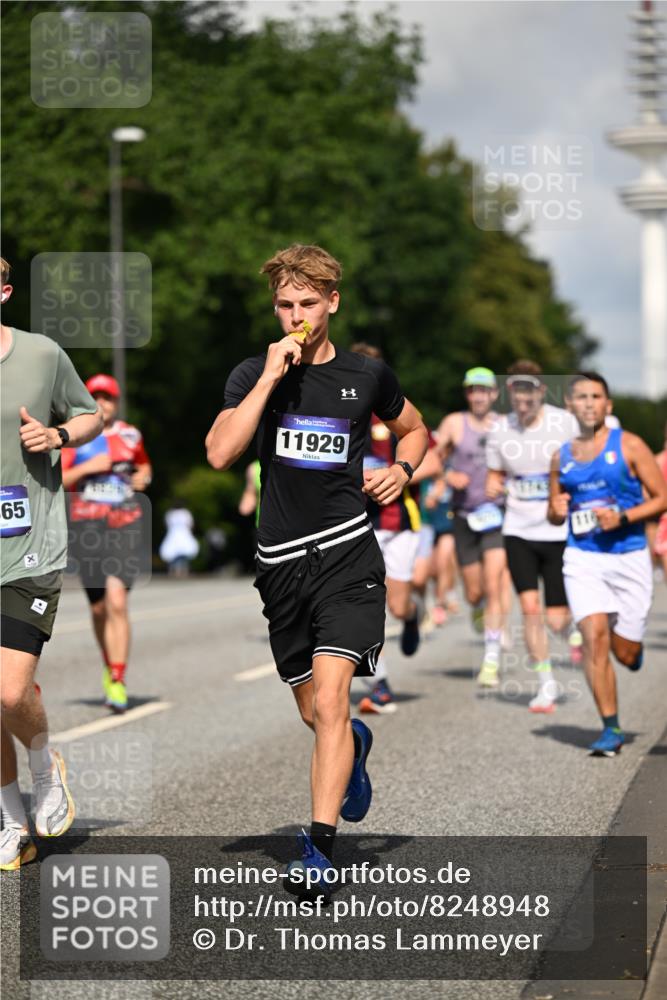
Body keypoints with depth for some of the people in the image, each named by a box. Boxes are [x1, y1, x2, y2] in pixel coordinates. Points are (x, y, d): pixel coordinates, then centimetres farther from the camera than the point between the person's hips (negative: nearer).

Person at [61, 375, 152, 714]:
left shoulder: (130, 435, 10)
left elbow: (144, 464, 28)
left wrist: (143, 477, 7)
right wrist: (87, 467, -15)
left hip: (124, 525, 0)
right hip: (86, 527, 0)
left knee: (117, 603, -15)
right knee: (99, 607, 9)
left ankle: (118, 683, -14)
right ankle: (109, 665, 35)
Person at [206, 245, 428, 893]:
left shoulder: (367, 375, 5)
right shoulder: (253, 374, 2)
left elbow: (414, 430, 25)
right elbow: (219, 453, -14)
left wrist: (402, 470, 3)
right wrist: (270, 378, -17)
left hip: (347, 553, -2)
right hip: (281, 561, 2)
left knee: (328, 702, -17)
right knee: (313, 715, 13)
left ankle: (320, 846, -14)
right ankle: (354, 746, 49)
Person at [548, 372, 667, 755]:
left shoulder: (629, 446, -2)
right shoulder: (562, 456, 10)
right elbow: (554, 515, 21)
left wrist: (623, 517, -17)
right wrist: (556, 511, -3)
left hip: (629, 556, -2)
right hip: (582, 557, 2)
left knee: (626, 653, 3)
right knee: (594, 637, -15)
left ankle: (634, 646, 42)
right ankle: (611, 728, -9)